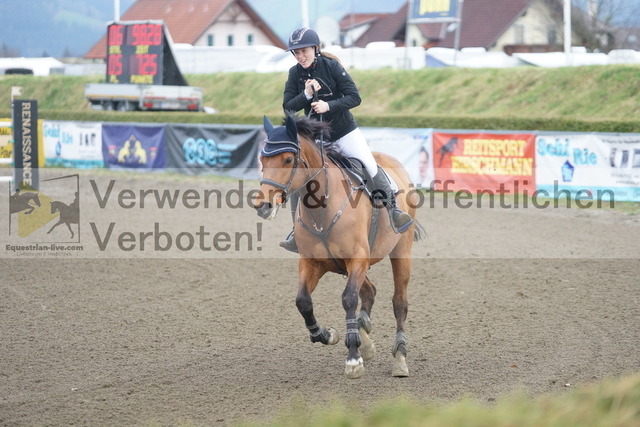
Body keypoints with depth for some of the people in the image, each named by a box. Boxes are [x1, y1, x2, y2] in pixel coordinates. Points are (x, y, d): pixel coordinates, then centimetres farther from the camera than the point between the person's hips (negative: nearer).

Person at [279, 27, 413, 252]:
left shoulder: (331, 66, -16)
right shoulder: (295, 73, -7)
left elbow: (354, 97, -18)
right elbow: (287, 107, -8)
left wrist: (329, 105, -31)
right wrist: (305, 95, -25)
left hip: (344, 131, -3)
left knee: (370, 168, -8)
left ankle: (393, 209, 11)